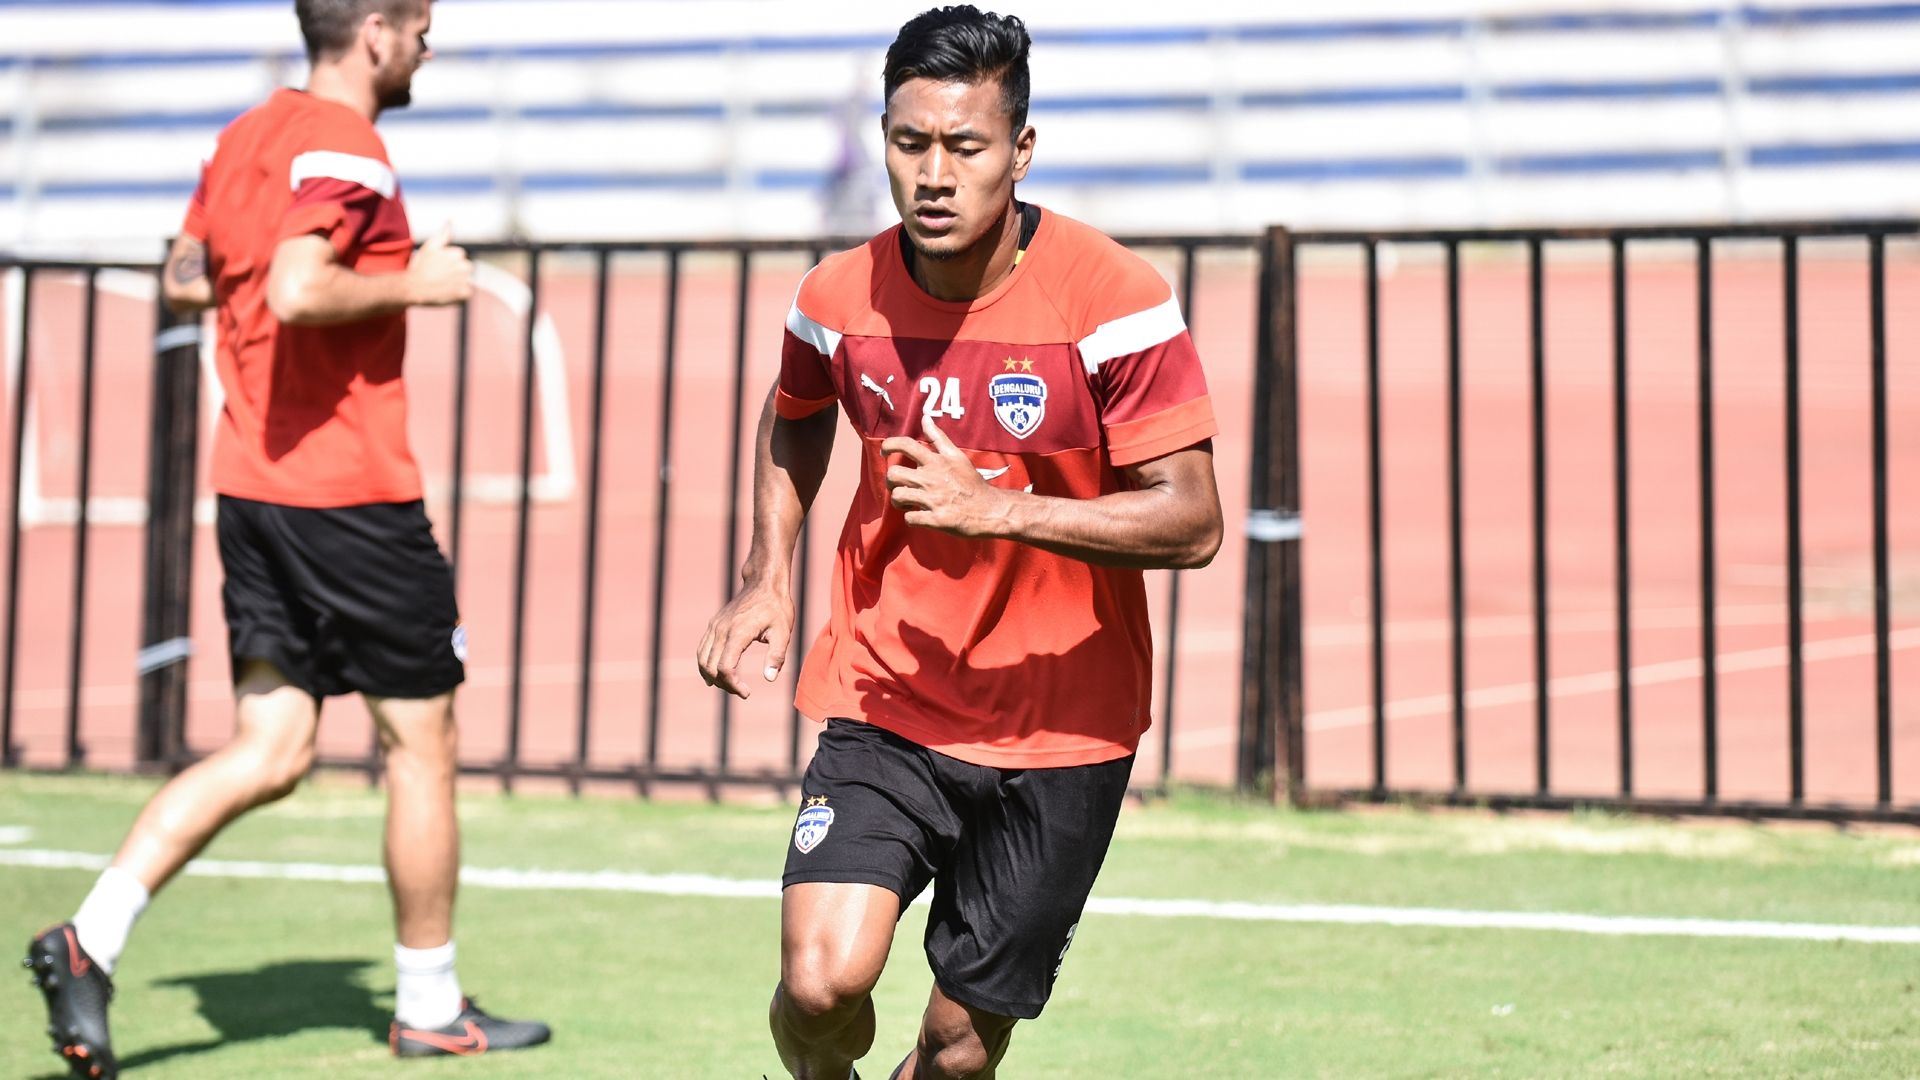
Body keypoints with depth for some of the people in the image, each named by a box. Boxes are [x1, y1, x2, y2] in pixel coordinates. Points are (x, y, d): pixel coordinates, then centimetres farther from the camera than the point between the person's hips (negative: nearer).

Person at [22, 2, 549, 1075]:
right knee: (422, 742, 6)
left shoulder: (248, 136, 12)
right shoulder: (345, 150, -15)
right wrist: (412, 284, -14)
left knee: (270, 752, 7)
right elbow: (298, 294, -29)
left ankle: (92, 936, -7)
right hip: (352, 493, -8)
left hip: (254, 487, 8)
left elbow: (185, 278, 23)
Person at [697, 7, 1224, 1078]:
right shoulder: (841, 297, -4)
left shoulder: (1115, 300, -15)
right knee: (823, 981, -18)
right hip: (883, 701, 2)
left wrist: (996, 509, -26)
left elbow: (1192, 522, -17)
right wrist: (768, 578, 9)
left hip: (1062, 730, -1)